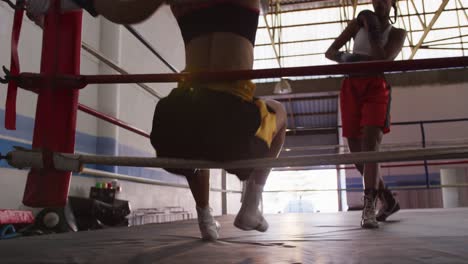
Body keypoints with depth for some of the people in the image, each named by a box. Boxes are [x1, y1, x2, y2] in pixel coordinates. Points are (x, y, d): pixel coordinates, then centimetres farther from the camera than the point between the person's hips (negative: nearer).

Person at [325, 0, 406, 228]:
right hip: (351, 88, 3)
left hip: (376, 88, -3)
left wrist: (372, 30, -1)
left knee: (370, 146, -25)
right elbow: (330, 52, 13)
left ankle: (368, 208, -29)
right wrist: (345, 58, -7)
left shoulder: (397, 34, 13)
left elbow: (384, 61, -6)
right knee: (357, 151, 0)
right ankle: (388, 200, 17)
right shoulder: (359, 22, 20)